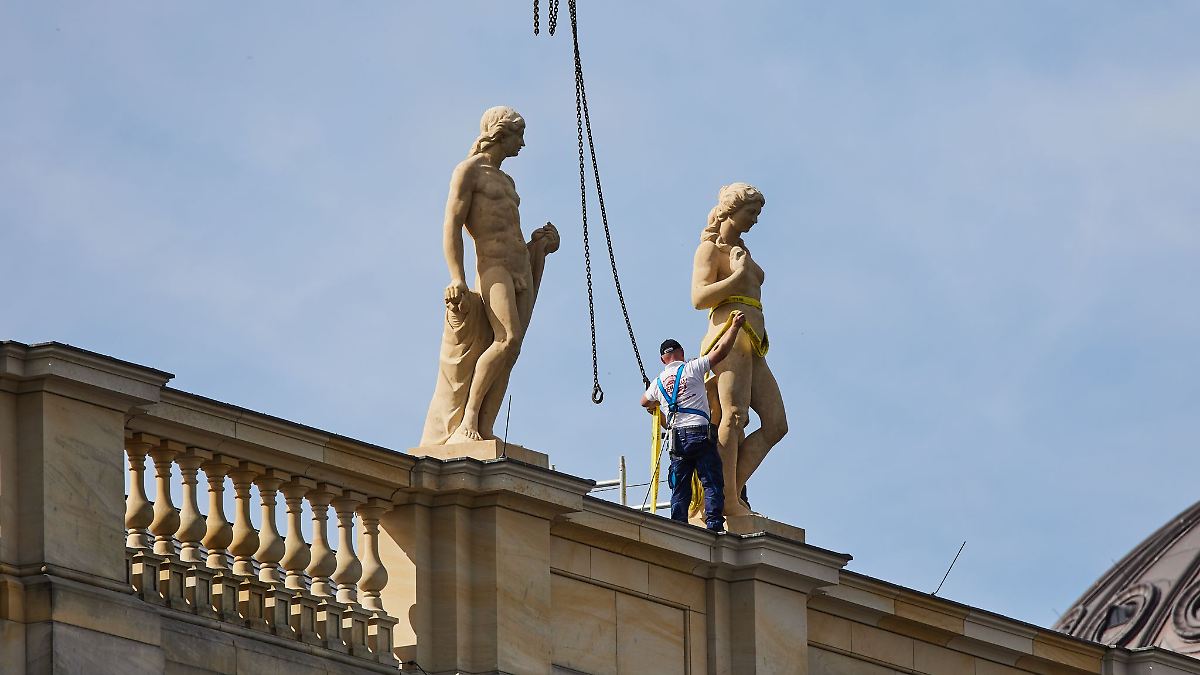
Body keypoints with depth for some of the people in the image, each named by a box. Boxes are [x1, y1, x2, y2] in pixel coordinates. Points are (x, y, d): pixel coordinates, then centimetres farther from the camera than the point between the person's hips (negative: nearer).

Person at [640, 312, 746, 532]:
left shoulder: (658, 383, 17)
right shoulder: (692, 369, 1)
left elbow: (645, 402, 38)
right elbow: (720, 352, -3)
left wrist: (655, 405, 61)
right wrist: (735, 326, 8)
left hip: (677, 438, 4)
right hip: (700, 433, -4)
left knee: (680, 490, 5)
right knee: (712, 483, -6)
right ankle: (714, 525, -19)